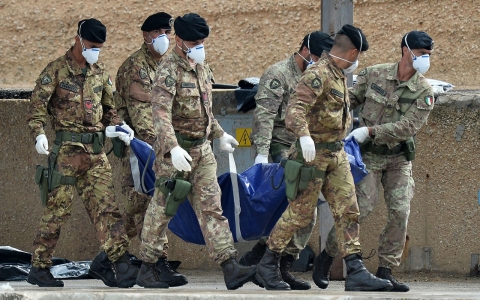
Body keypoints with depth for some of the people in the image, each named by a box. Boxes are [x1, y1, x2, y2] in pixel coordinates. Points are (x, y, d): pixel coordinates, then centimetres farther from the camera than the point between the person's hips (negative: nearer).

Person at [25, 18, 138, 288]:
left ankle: (121, 262, -11)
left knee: (106, 206, -4)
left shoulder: (101, 72, 14)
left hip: (96, 150, 5)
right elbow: (37, 106, -5)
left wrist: (120, 127, 2)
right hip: (67, 149, -5)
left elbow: (108, 108, 21)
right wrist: (39, 134, -21)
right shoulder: (57, 71, -2)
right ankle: (39, 268, 7)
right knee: (58, 208, -3)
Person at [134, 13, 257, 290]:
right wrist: (173, 148, -37)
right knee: (162, 209, 1)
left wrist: (220, 134, 29)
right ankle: (148, 269, 12)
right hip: (176, 150, -7)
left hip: (202, 149, 7)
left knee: (212, 207, 1)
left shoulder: (202, 67, 12)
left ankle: (231, 268, -4)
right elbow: (161, 113, -26)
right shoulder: (169, 70, -15)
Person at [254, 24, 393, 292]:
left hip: (337, 155, 9)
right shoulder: (318, 74, -16)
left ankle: (356, 272, -3)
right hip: (314, 153, -9)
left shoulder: (340, 75, 14)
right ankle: (268, 266, 11)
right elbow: (296, 107, -29)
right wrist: (304, 135, -43)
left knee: (348, 211, 1)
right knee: (300, 212, -2)